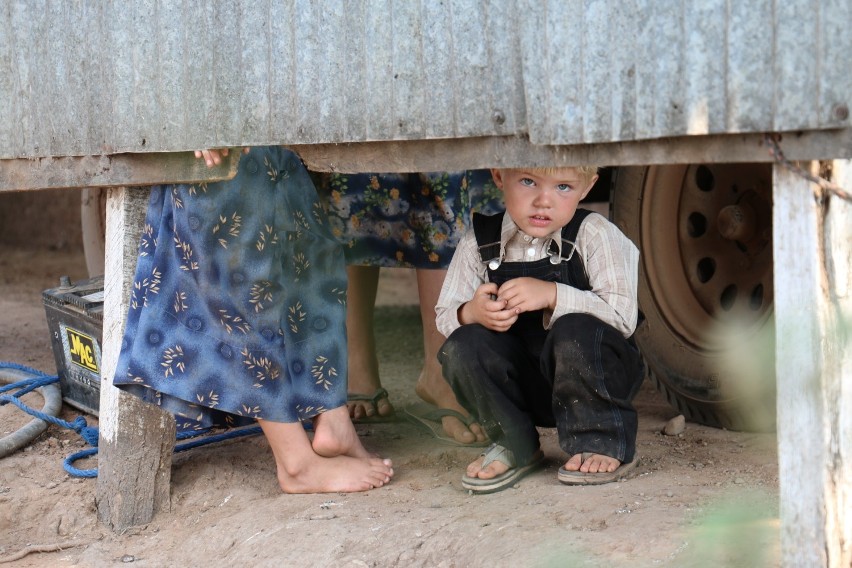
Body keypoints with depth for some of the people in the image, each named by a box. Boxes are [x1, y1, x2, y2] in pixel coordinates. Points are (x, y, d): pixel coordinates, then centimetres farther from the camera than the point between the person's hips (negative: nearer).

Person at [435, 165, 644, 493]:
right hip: (525, 387, 3)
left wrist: (553, 295, -31)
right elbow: (445, 315, 1)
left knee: (576, 331, -33)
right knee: (462, 347, -21)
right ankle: (514, 446, 3)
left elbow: (623, 316, -21)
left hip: (589, 377, -3)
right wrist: (471, 313, -22)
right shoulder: (479, 244, -3)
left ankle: (602, 445, -11)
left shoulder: (593, 235, -12)